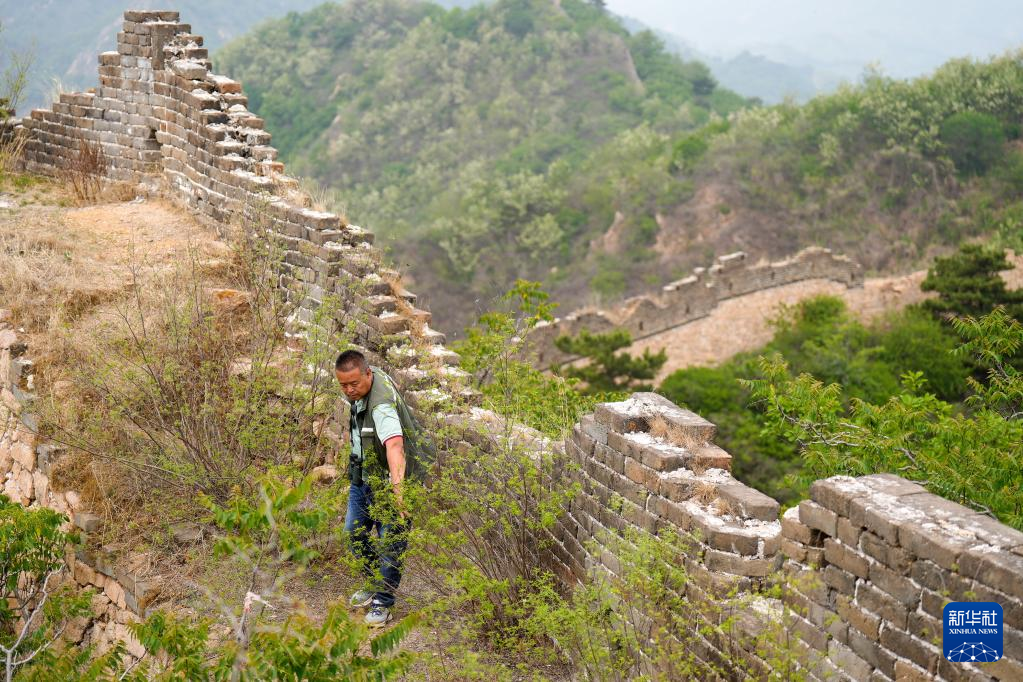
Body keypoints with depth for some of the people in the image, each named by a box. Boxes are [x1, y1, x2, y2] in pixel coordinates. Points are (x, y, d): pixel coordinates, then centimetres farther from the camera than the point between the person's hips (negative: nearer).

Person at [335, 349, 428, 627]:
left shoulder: (381, 404, -35)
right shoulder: (370, 377, -7)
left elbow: (394, 446, -50)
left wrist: (397, 488, -63)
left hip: (389, 478, -10)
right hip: (364, 474, 10)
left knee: (389, 541, -3)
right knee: (356, 531, 17)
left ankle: (383, 602, 10)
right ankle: (373, 584, 36)